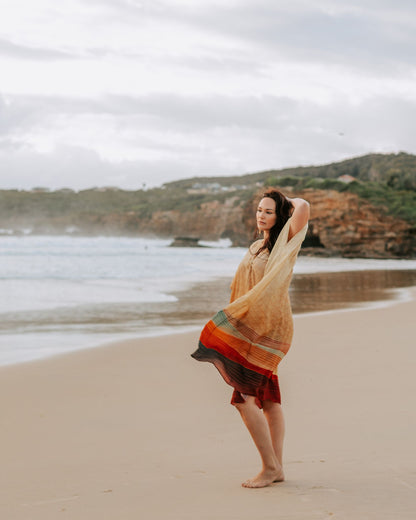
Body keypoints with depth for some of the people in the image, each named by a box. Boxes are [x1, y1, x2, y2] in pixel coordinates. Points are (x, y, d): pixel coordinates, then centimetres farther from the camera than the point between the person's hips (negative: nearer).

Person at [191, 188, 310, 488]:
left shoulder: (286, 241, -6)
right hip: (249, 328, 8)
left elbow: (303, 208, -24)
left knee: (244, 397, -13)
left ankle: (270, 466, -5)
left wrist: (293, 202, -3)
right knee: (267, 397, 9)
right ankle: (277, 468, 14)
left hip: (268, 329, -8)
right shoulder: (256, 248, 18)